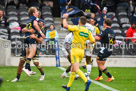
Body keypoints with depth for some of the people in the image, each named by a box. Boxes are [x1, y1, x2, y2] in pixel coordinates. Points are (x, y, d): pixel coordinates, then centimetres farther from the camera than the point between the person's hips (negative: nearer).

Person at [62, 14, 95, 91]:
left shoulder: (77, 28, -9)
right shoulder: (88, 31, 8)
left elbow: (65, 25, -16)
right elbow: (93, 41, 7)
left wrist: (64, 18, 1)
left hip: (75, 50, -7)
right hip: (82, 51, 7)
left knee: (76, 69, -16)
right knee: (73, 69, 17)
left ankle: (87, 81, -35)